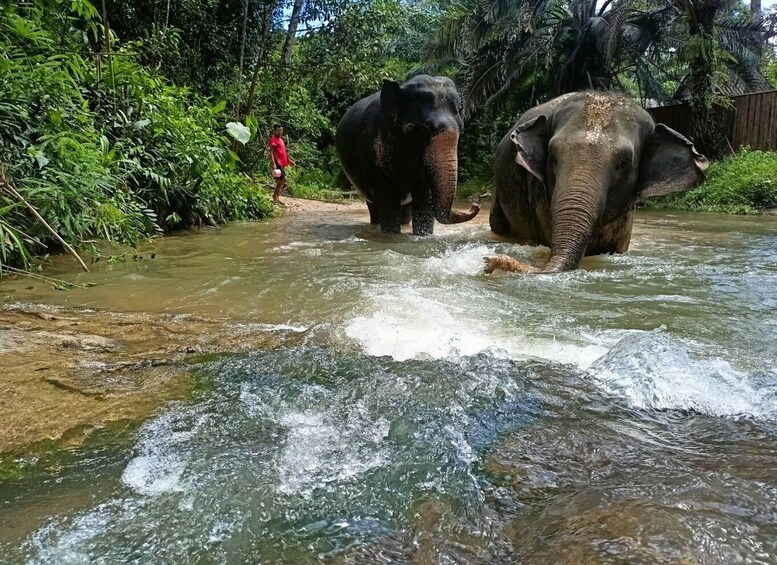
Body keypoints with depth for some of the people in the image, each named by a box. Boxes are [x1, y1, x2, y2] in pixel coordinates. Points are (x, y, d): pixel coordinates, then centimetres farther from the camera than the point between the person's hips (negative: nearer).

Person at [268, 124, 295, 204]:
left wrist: (289, 160, 29)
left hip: (282, 163, 10)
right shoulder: (273, 139, -8)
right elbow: (271, 152, -17)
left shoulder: (281, 139, 20)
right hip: (277, 163, -10)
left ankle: (276, 197, 14)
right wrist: (273, 164, -27)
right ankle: (275, 196, -8)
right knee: (283, 179, -16)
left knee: (280, 181, 9)